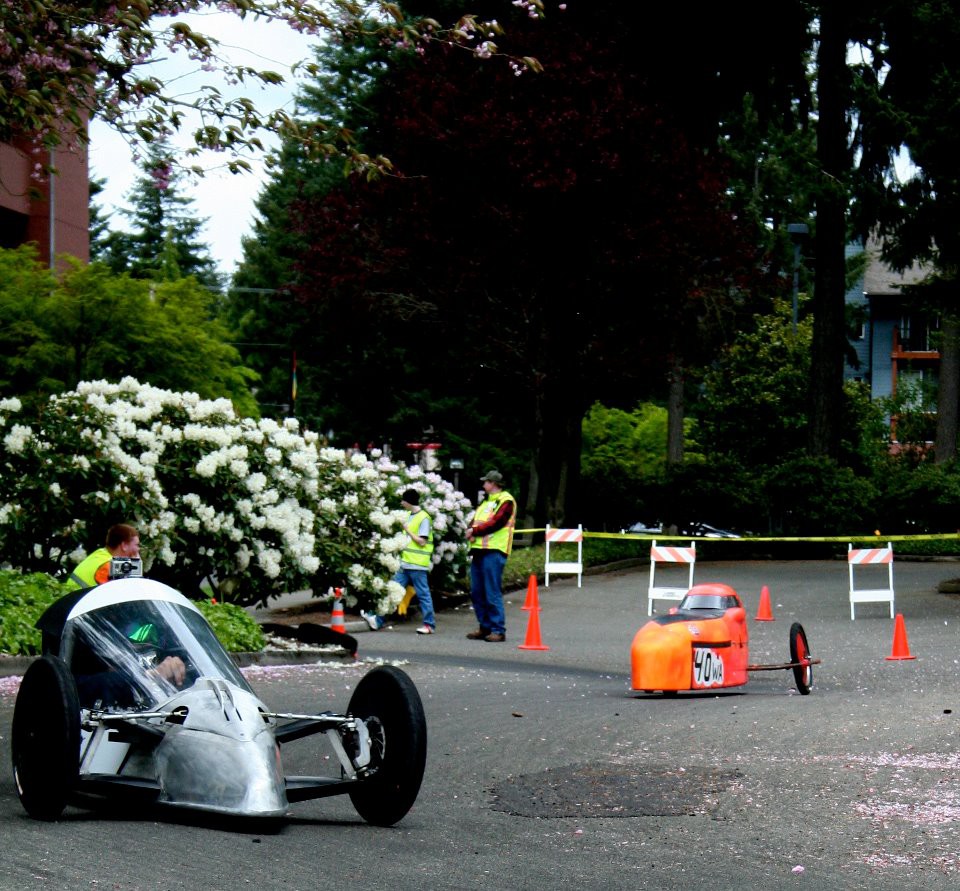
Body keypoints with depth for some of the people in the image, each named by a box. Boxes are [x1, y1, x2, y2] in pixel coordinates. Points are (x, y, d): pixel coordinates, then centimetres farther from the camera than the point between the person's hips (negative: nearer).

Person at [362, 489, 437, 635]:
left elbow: (422, 541, -17)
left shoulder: (424, 518, -12)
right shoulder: (410, 515, 13)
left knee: (422, 594, -3)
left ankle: (430, 625, 4)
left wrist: (408, 530, -12)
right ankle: (377, 621, 9)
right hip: (405, 563, 9)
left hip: (417, 565, -9)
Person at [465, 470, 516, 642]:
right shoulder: (486, 501, 24)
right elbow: (475, 522, 18)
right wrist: (471, 533, -3)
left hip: (494, 552, -9)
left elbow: (495, 523, -15)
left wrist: (475, 531, -8)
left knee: (492, 593, -10)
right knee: (477, 592, 8)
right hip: (479, 550, 9)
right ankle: (485, 627, 16)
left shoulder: (506, 501, -5)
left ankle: (498, 630, -8)